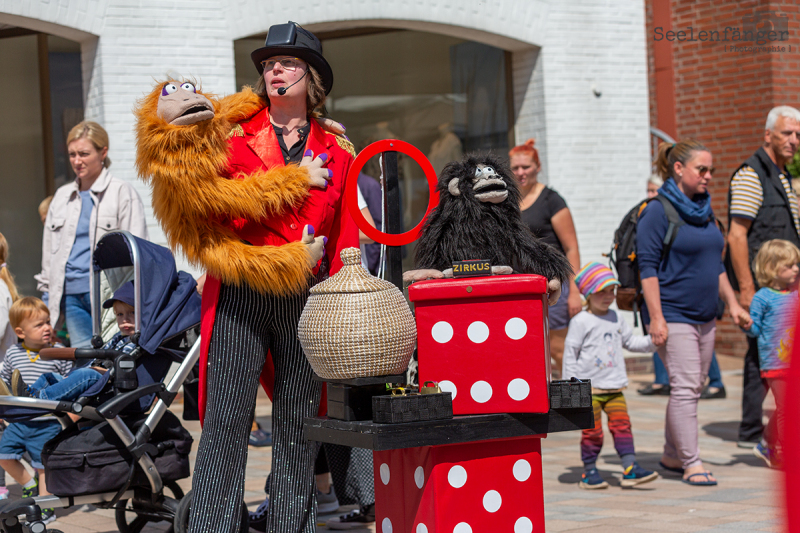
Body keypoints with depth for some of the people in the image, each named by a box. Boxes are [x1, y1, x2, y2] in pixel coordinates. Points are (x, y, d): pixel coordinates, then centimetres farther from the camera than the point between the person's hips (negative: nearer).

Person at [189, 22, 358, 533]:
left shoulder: (336, 151, 13)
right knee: (226, 419, -7)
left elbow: (344, 238, 11)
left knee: (298, 424, 6)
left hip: (306, 298, 2)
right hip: (239, 293, -2)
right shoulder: (233, 135, 8)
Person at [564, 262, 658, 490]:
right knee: (592, 431, -1)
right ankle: (589, 472, 10)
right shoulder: (580, 322, -7)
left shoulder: (615, 319, 12)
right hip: (589, 388, -5)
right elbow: (570, 353, -6)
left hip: (614, 387, 5)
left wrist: (651, 341, 5)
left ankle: (630, 468, -1)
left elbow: (631, 341, 23)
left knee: (622, 425, -1)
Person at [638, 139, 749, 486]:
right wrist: (655, 318, -18)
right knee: (685, 387, -11)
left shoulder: (705, 210, 14)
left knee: (693, 386, 10)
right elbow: (648, 267, -13)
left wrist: (732, 303, 18)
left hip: (704, 315, 8)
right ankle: (691, 464, -8)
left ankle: (672, 455, 22)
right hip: (673, 314, -8)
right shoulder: (658, 211, -9)